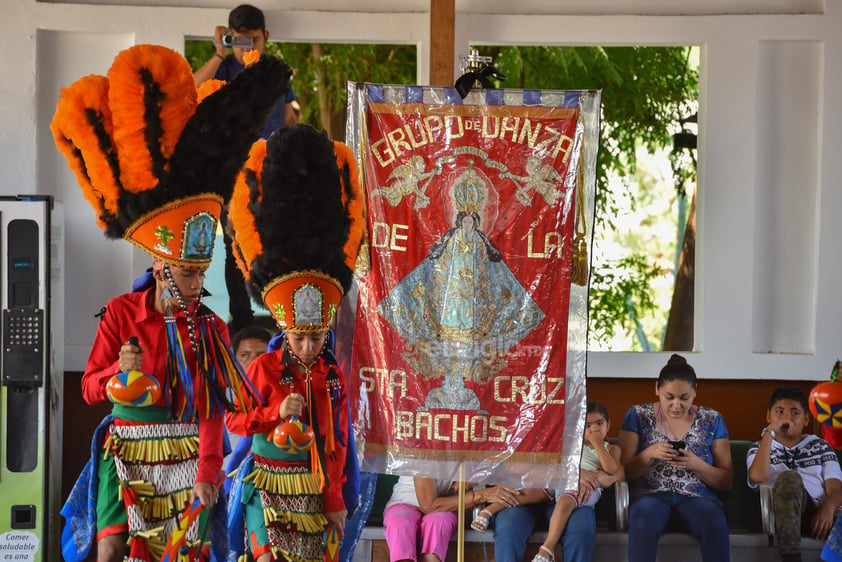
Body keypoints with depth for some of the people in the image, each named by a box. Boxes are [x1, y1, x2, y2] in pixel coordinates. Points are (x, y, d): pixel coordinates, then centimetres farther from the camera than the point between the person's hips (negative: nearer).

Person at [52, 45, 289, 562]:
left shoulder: (210, 328, 0)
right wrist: (119, 373, -23)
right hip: (127, 450, -1)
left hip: (186, 455, 2)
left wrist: (207, 473, -9)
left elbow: (212, 407, -1)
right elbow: (90, 388, 0)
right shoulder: (121, 313, -3)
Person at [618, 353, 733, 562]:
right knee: (643, 520, -38)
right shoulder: (638, 415, 7)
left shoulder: (712, 420, 9)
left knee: (715, 524, -36)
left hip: (697, 497, 1)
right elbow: (624, 472, 5)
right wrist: (650, 453, -14)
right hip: (650, 495, -1)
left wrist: (697, 464, -11)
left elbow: (727, 481, 8)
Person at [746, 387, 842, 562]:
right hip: (784, 511, 0)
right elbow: (757, 477, -2)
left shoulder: (820, 446, 25)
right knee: (789, 477, -36)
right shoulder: (759, 448, 23)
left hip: (819, 511, 0)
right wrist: (769, 432, -1)